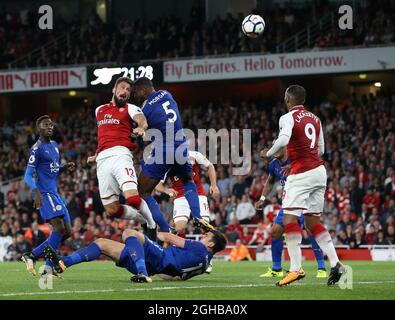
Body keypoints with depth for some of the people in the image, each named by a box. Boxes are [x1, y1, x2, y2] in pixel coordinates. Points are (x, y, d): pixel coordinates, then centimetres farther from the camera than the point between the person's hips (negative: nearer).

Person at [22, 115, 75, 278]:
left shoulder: (54, 145, 19)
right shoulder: (37, 148, -8)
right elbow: (28, 175, -13)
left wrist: (65, 168, 8)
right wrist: (36, 191, -29)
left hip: (55, 193, 9)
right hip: (45, 193, -9)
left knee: (66, 232, 6)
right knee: (59, 228, -20)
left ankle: (31, 255, 11)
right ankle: (48, 269, -15)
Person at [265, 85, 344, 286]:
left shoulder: (288, 118, -7)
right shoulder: (315, 119, 15)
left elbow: (283, 140, -26)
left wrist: (269, 154, -8)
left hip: (301, 175, -8)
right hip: (319, 170, 8)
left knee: (289, 219, -9)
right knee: (313, 222, 14)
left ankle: (296, 268, -20)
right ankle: (335, 264, 6)